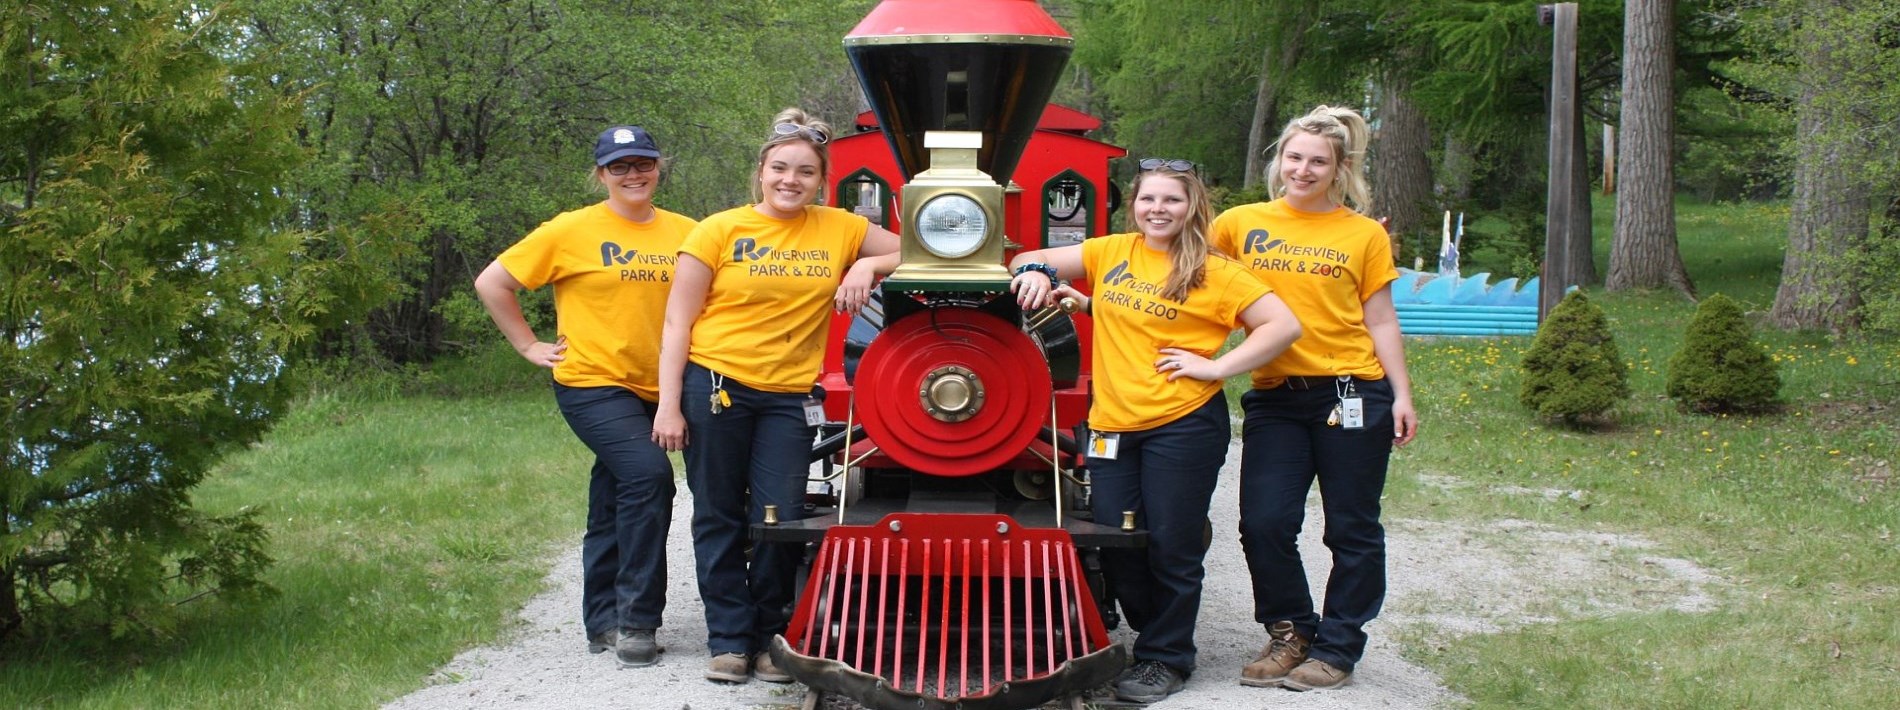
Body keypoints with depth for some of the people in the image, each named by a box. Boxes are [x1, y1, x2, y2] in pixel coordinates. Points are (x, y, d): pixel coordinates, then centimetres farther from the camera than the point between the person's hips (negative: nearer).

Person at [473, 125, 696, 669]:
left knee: (614, 509, 13)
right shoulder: (572, 231, -4)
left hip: (654, 389, 5)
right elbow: (492, 283, 1)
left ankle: (604, 622, 24)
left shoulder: (684, 234, 4)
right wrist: (531, 347, -2)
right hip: (592, 382, -5)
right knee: (648, 472, -24)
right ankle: (635, 619, -17)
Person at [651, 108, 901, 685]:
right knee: (719, 518, 5)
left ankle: (769, 638, 14)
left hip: (788, 395, 1)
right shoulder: (720, 231, -2)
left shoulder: (840, 229, 4)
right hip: (715, 383, -1)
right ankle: (729, 639, 15)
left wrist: (868, 266, -9)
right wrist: (669, 406, -7)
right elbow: (678, 321, -1)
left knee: (780, 518, -2)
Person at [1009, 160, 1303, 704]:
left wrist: (1217, 366, -12)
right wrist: (1037, 273, -8)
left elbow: (1283, 325, -7)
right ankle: (1157, 634, 30)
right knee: (1116, 546, 8)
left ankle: (1166, 658, 19)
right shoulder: (1110, 253, 9)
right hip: (1112, 424, 4)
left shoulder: (1214, 272, -3)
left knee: (1170, 547, 2)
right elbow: (1030, 261, 15)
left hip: (1184, 424, -4)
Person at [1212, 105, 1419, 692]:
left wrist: (1402, 397, 0)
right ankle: (1289, 633, 18)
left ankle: (1336, 650, 18)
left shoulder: (1364, 235, 4)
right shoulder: (1242, 224, 6)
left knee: (1352, 530, 5)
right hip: (1274, 397, 1)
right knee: (1264, 524, -4)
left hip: (1352, 393, -1)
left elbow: (1380, 323, 5)